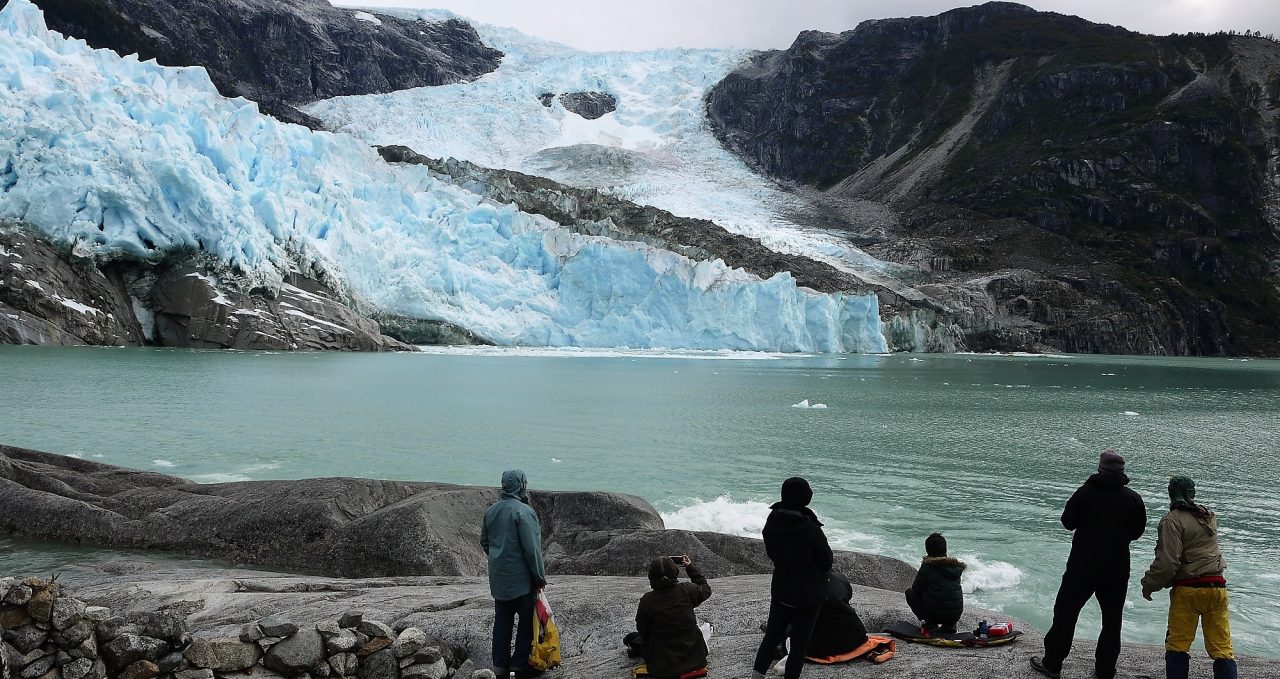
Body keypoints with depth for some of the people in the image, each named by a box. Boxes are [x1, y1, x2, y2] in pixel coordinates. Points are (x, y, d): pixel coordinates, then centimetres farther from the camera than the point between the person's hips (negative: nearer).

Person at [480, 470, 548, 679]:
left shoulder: (490, 511, 6)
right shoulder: (524, 511, -18)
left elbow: (484, 542, 17)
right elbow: (532, 549, -19)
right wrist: (540, 577, -11)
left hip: (498, 578, 7)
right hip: (521, 579, -7)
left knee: (502, 621, 13)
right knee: (527, 621, 6)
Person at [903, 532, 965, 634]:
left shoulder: (928, 566, -8)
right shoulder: (956, 566, 8)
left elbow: (916, 589, 0)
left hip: (935, 613, -5)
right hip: (956, 615, 5)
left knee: (910, 593, 17)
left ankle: (930, 625, 1)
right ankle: (948, 625, 13)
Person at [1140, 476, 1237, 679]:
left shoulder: (1173, 520, -9)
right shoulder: (1210, 516, 11)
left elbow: (1167, 561, -15)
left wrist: (1149, 585, -5)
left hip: (1188, 588, -5)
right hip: (1217, 586, 5)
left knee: (1177, 644, 4)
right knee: (1222, 646, 7)